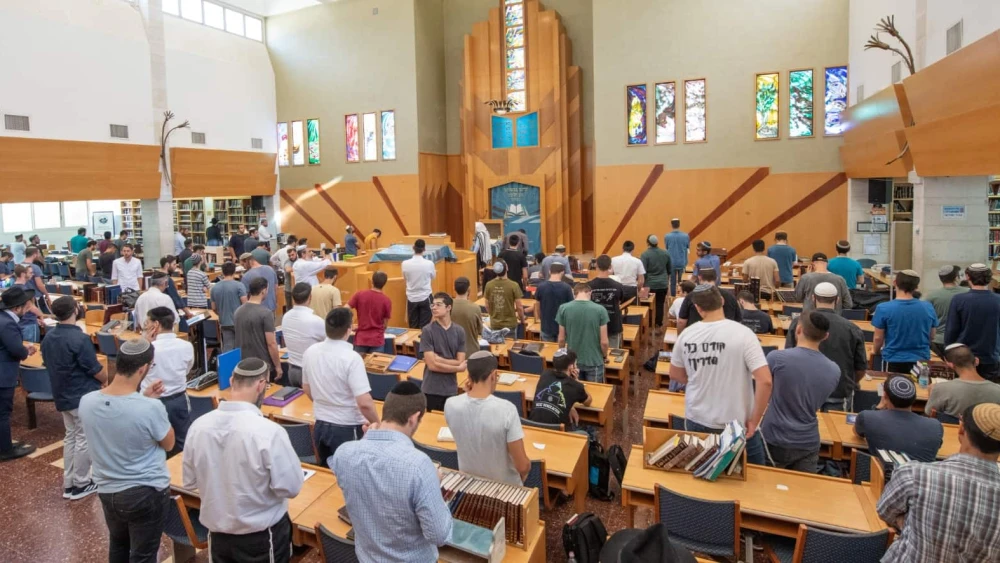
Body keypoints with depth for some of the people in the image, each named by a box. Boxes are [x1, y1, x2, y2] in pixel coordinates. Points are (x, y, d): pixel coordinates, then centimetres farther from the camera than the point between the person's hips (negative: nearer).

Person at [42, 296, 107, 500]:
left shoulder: (48, 338, 2)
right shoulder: (80, 338, -24)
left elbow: (49, 365, 14)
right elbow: (95, 369, -18)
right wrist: (107, 380, 2)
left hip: (62, 396, 8)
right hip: (83, 396, -8)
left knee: (71, 436, 18)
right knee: (85, 440, 4)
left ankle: (68, 483, 25)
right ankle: (81, 485, 13)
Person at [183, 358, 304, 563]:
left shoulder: (198, 426, -12)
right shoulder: (269, 431, -28)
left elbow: (190, 482, 1)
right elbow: (291, 488, -20)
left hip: (217, 533, 4)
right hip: (262, 536, -4)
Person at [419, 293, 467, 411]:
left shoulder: (459, 331, 0)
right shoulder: (427, 331, -9)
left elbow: (460, 362, -3)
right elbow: (431, 365, -14)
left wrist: (438, 359, -13)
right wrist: (458, 368, -7)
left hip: (451, 390, 3)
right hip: (431, 390, -3)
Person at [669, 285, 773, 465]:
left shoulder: (686, 335, -6)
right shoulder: (742, 334, -17)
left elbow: (675, 375, 7)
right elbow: (765, 381, -22)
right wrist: (754, 421, -12)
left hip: (696, 420, 3)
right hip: (735, 424, -3)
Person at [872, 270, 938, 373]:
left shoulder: (884, 308, -16)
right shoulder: (928, 307, -5)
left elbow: (878, 338, -9)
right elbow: (931, 337, 8)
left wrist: (875, 351, 12)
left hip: (894, 361, -3)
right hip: (921, 360, 3)